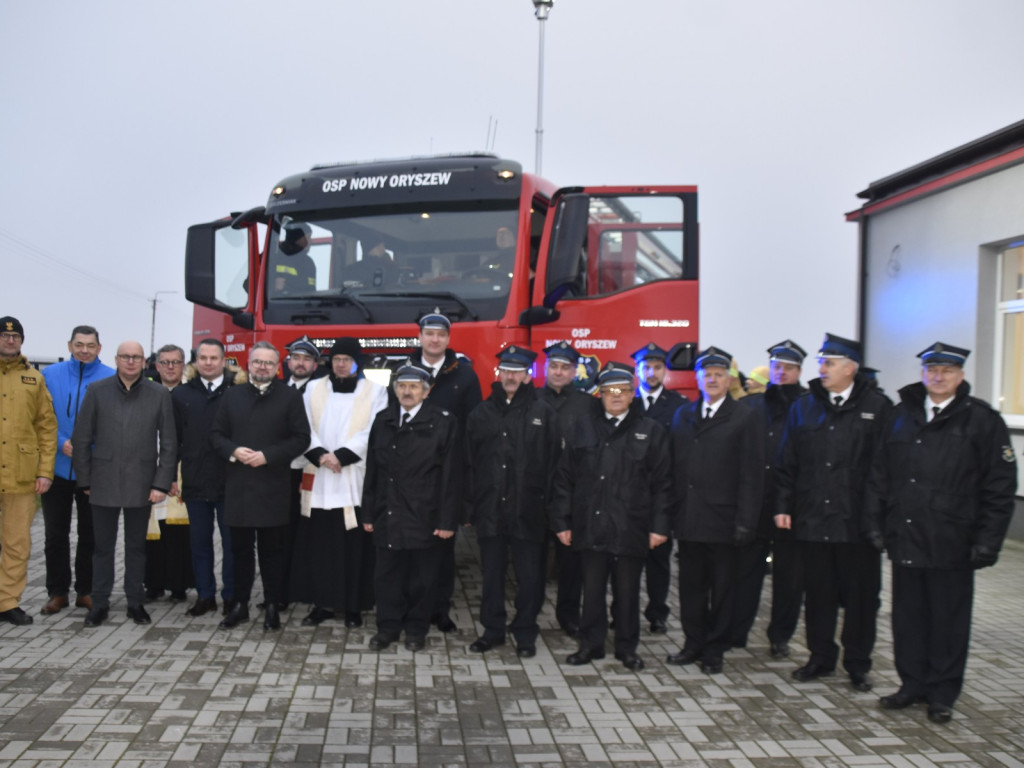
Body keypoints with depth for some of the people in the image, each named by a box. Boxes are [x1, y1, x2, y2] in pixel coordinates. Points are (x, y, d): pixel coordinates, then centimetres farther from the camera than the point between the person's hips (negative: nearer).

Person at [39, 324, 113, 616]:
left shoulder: (111, 379, -4)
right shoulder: (50, 374, 1)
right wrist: (61, 443, -14)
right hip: (57, 467, 1)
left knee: (90, 534, 9)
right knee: (56, 534, 8)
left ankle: (86, 590, 21)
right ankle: (57, 591, 20)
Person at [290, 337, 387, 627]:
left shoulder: (375, 392, 3)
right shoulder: (314, 389, 11)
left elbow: (372, 434, -6)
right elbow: (304, 429, 5)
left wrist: (341, 456, -14)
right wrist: (320, 455, -12)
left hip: (355, 479, -2)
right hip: (318, 479, 3)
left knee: (354, 544, 0)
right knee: (317, 542, 4)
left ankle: (353, 605, 10)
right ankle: (322, 602, 14)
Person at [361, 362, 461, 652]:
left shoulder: (443, 423, -5)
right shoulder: (383, 420, 8)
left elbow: (450, 476, -8)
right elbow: (372, 470, 9)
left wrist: (447, 520, -12)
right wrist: (368, 513, 6)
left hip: (423, 517, -3)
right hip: (387, 515, 4)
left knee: (421, 578, 8)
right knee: (386, 575, 11)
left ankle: (416, 629, 25)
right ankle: (388, 627, 26)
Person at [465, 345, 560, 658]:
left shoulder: (543, 413, 0)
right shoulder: (481, 413, 8)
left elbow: (553, 462, -2)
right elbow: (469, 463, 8)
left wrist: (548, 504, -7)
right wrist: (470, 506, 3)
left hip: (528, 512, -2)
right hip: (490, 511, 3)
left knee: (529, 577, 5)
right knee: (491, 575, 12)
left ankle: (525, 634, 20)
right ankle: (493, 629, 27)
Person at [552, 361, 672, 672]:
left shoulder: (651, 431, 3)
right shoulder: (582, 428, 7)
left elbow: (662, 484, 1)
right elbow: (564, 479, 6)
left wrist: (659, 526, -4)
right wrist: (562, 521, 2)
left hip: (630, 528, -1)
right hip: (591, 526, 1)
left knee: (627, 591, 9)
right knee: (592, 589, 10)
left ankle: (627, 647, 24)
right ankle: (590, 644, 24)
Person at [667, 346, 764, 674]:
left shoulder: (745, 418, -1)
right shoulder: (683, 415, 11)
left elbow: (751, 475, -6)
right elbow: (675, 465, 9)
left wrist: (745, 522, -11)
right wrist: (673, 511, 3)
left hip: (722, 519, -3)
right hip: (688, 519, 4)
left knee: (722, 588, 7)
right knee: (691, 585, 11)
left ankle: (714, 649, 20)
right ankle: (694, 644, 25)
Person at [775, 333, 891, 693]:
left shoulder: (877, 407, -3)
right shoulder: (804, 406, 7)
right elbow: (787, 463, 9)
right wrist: (782, 505, 3)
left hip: (858, 521, -3)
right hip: (811, 518, 3)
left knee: (860, 594, 8)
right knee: (817, 592, 12)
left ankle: (857, 664, 23)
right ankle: (821, 657, 27)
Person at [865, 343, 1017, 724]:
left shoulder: (982, 420, -2)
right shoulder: (901, 416, 9)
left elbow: (1000, 487, -4)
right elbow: (880, 474, 13)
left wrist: (987, 541, -9)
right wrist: (875, 521, 6)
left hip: (951, 545, -4)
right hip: (904, 539, 4)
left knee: (948, 620, 8)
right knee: (908, 616, 11)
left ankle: (942, 693, 21)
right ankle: (913, 683, 26)